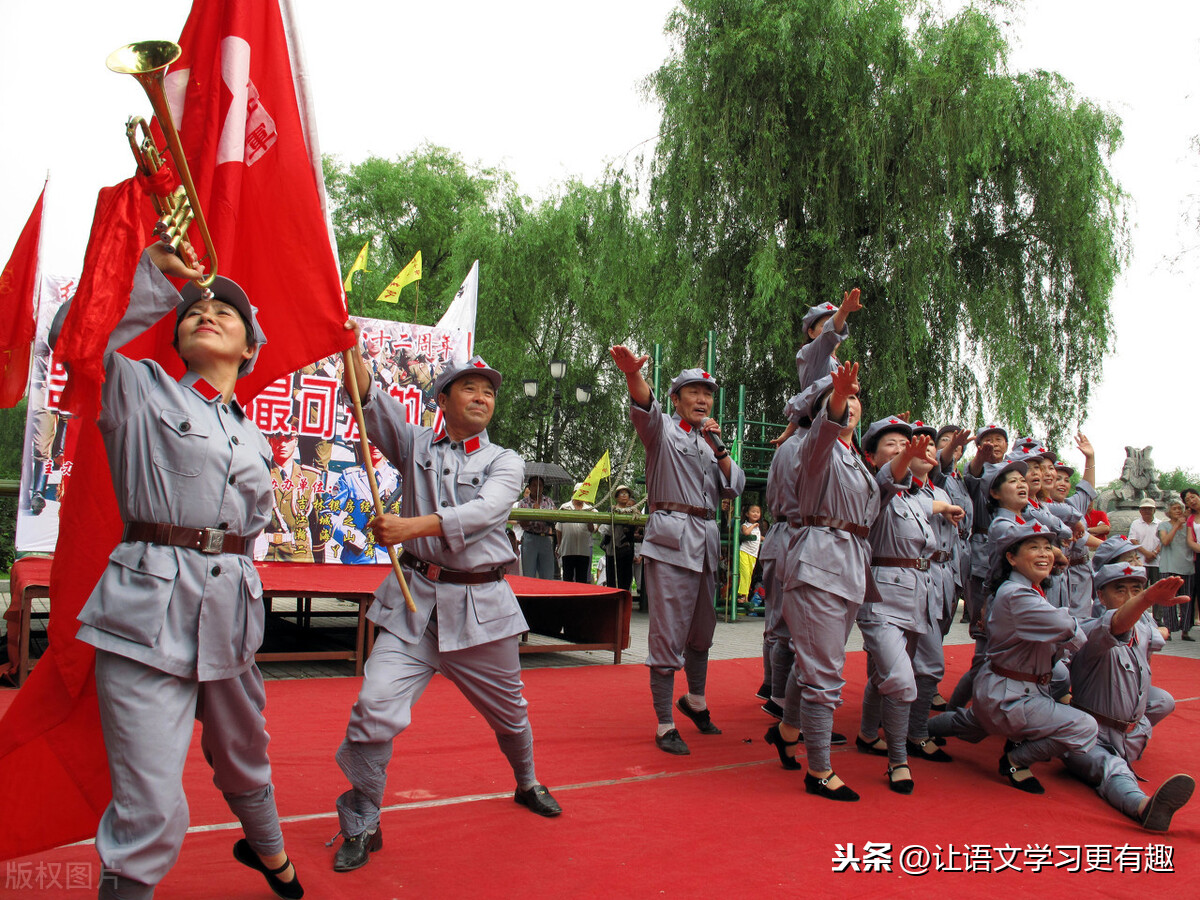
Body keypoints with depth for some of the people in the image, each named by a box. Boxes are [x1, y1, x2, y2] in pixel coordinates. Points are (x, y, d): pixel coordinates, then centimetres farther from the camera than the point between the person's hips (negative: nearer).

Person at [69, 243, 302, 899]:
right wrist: (156, 267, -4)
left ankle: (264, 847, 53)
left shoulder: (254, 439, 15)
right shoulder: (141, 390, 3)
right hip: (149, 608, -5)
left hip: (230, 608, 6)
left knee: (242, 753, 25)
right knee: (150, 810, -12)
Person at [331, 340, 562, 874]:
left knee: (507, 709, 16)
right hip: (415, 600, 0)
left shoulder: (505, 462, 5)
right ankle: (361, 826, 5)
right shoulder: (416, 445, 9)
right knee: (375, 707, -15)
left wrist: (412, 525, -27)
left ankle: (527, 784, 46)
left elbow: (483, 512, -14)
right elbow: (371, 403, -6)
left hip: (481, 604, 1)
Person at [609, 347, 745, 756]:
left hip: (705, 540, 7)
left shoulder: (711, 441, 21)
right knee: (669, 634, -8)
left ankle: (695, 700, 40)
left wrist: (719, 449, -2)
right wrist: (632, 373, -43)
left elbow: (734, 488, 12)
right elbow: (644, 406, -22)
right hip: (671, 538, -7)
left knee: (702, 629, 18)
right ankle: (665, 725, 0)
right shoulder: (663, 429, 2)